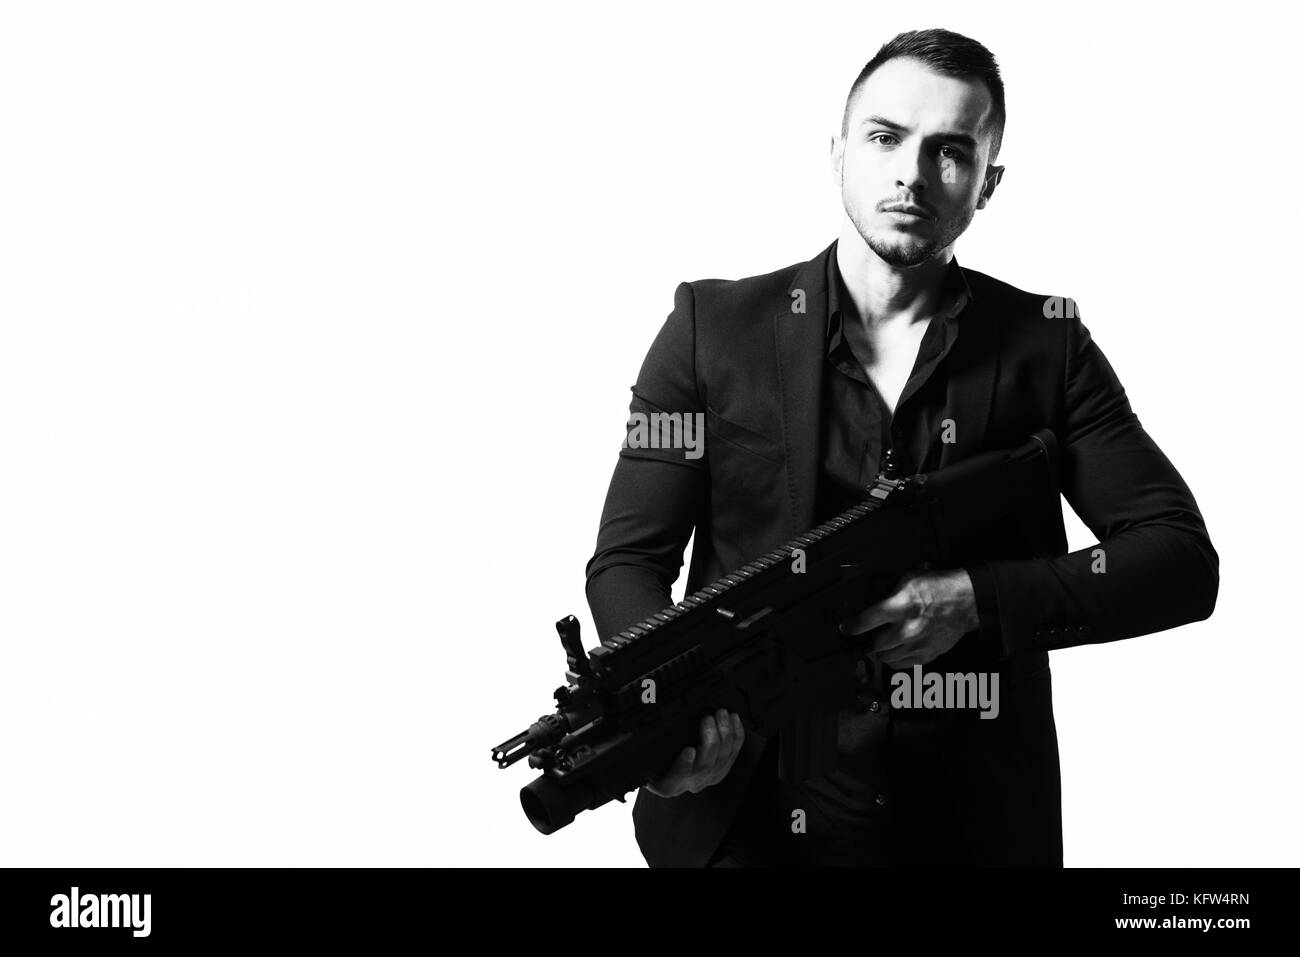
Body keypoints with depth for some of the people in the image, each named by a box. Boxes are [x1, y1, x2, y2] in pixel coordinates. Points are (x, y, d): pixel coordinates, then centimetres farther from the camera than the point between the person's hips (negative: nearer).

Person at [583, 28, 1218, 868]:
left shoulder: (1046, 347, 1)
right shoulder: (714, 327, -1)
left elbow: (1184, 561, -2)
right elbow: (627, 561, -1)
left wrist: (977, 601, -17)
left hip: (977, 829, 1)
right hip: (744, 821, -1)